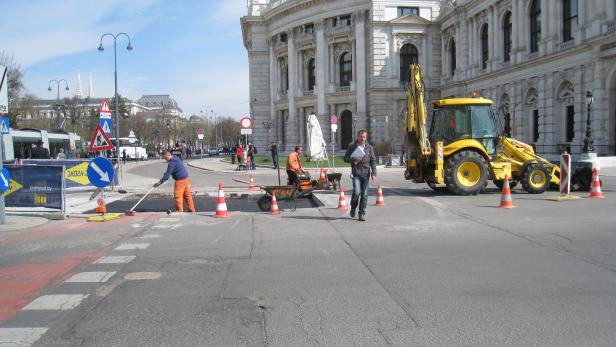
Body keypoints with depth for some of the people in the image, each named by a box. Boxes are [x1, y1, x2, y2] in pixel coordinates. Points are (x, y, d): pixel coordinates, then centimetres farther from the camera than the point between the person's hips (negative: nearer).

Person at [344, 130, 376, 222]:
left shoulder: (369, 148, 7)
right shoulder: (352, 147, 4)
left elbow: (373, 161, 6)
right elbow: (346, 158, 7)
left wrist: (373, 173, -3)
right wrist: (354, 159, -13)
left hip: (366, 174, 2)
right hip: (356, 173, -2)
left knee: (364, 194, 2)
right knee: (356, 192, -13)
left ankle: (362, 213, 11)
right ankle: (353, 207, 15)